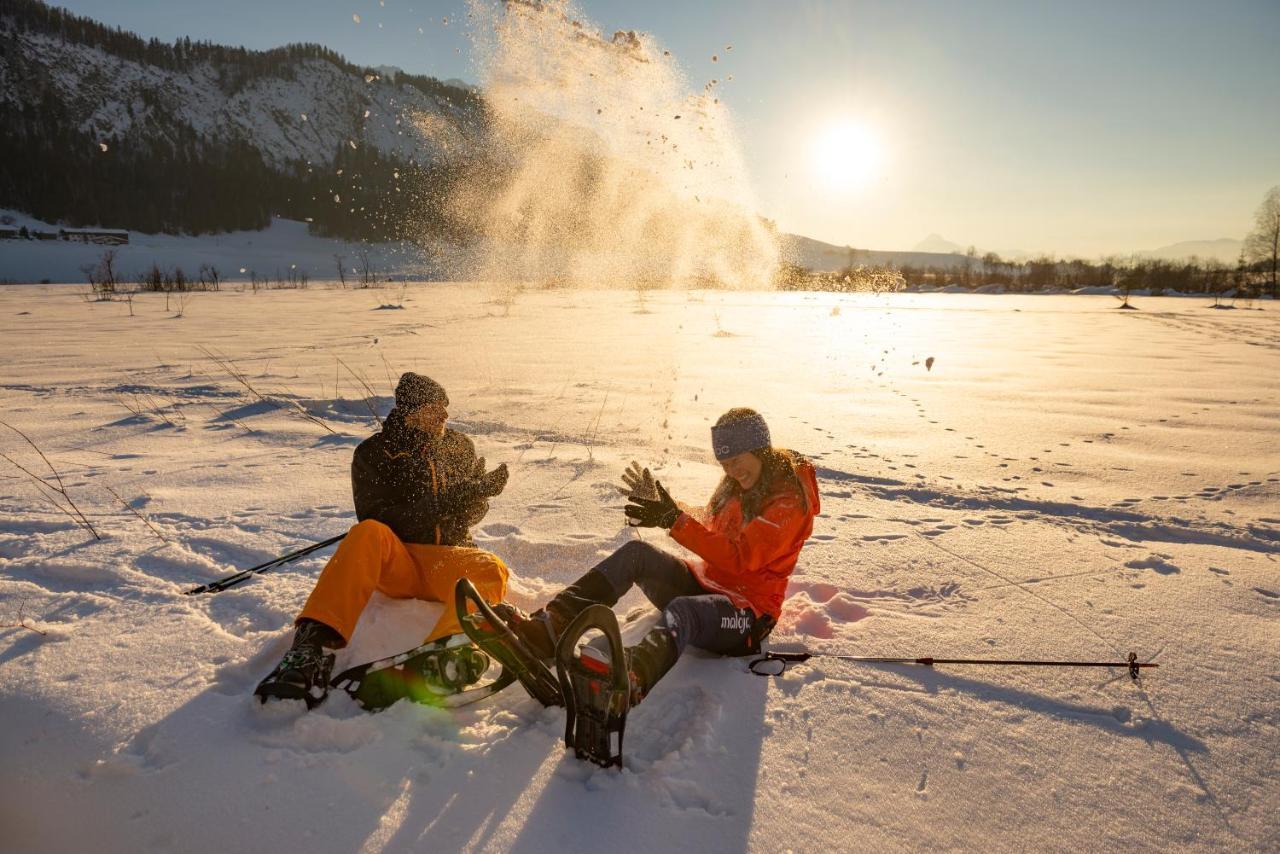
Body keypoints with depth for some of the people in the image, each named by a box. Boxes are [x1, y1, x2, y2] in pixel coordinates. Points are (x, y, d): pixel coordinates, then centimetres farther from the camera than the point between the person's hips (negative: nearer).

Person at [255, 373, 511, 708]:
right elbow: (375, 517, -11)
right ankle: (315, 647, -46)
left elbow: (474, 510, 11)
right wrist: (441, 503, -20)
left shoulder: (459, 447, 12)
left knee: (491, 571, -34)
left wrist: (477, 490, -14)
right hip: (396, 563, -1)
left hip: (447, 557, 2)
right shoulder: (372, 453, 2)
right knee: (368, 534, -36)